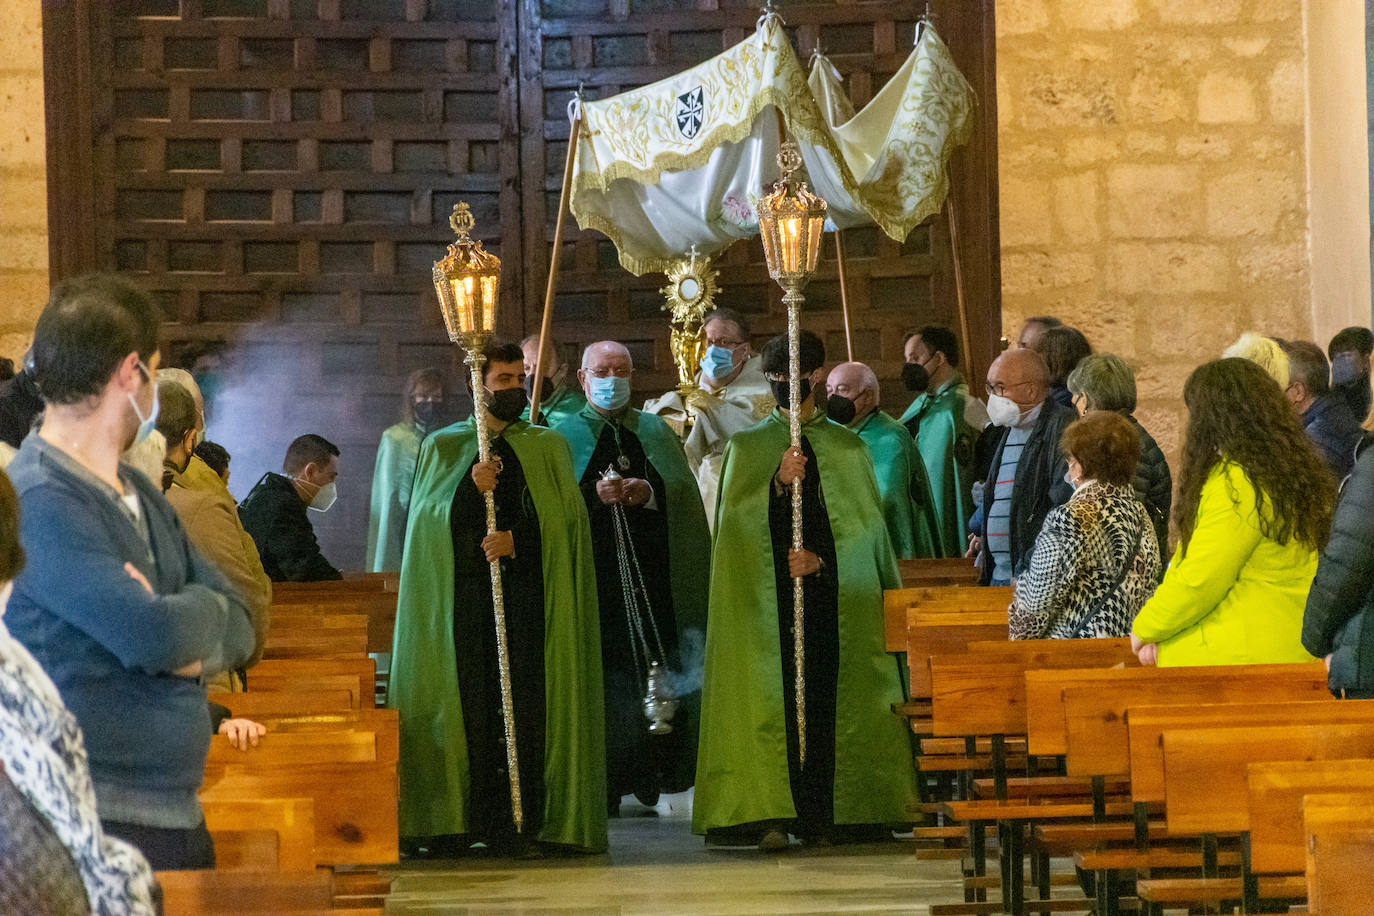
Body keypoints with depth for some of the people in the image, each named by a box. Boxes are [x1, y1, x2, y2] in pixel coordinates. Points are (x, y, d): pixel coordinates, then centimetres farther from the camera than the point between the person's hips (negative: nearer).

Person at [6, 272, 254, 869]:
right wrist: (204, 608, -2)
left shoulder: (140, 496, 15)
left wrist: (180, 637, -11)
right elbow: (153, 635, -25)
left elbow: (238, 629, 11)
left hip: (177, 815, 9)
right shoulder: (36, 502, -16)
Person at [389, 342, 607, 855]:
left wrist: (516, 538, -11)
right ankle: (459, 823, -5)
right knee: (466, 702, -7)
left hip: (528, 590, 0)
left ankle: (521, 823, -10)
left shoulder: (547, 448, 15)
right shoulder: (443, 447, 15)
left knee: (524, 703, -9)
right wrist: (469, 490, -14)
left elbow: (565, 517, 4)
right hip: (462, 594, 0)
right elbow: (424, 517, 3)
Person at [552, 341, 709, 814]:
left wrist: (650, 492, -11)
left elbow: (686, 496, 7)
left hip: (652, 575, 2)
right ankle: (603, 787, -7)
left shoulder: (657, 433, 18)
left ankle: (652, 779, -3)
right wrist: (594, 496, -15)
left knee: (656, 668, -8)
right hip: (591, 575, -2)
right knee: (601, 674, -9)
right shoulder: (563, 438, 13)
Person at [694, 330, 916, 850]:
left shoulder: (846, 448, 12)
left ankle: (824, 815, -2)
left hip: (833, 593, 1)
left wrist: (821, 558, -10)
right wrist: (778, 483, -18)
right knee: (770, 695, -9)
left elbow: (864, 525, 6)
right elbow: (736, 515, -2)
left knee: (827, 698, -5)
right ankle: (769, 816, -13)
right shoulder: (747, 447, 12)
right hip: (766, 595, -1)